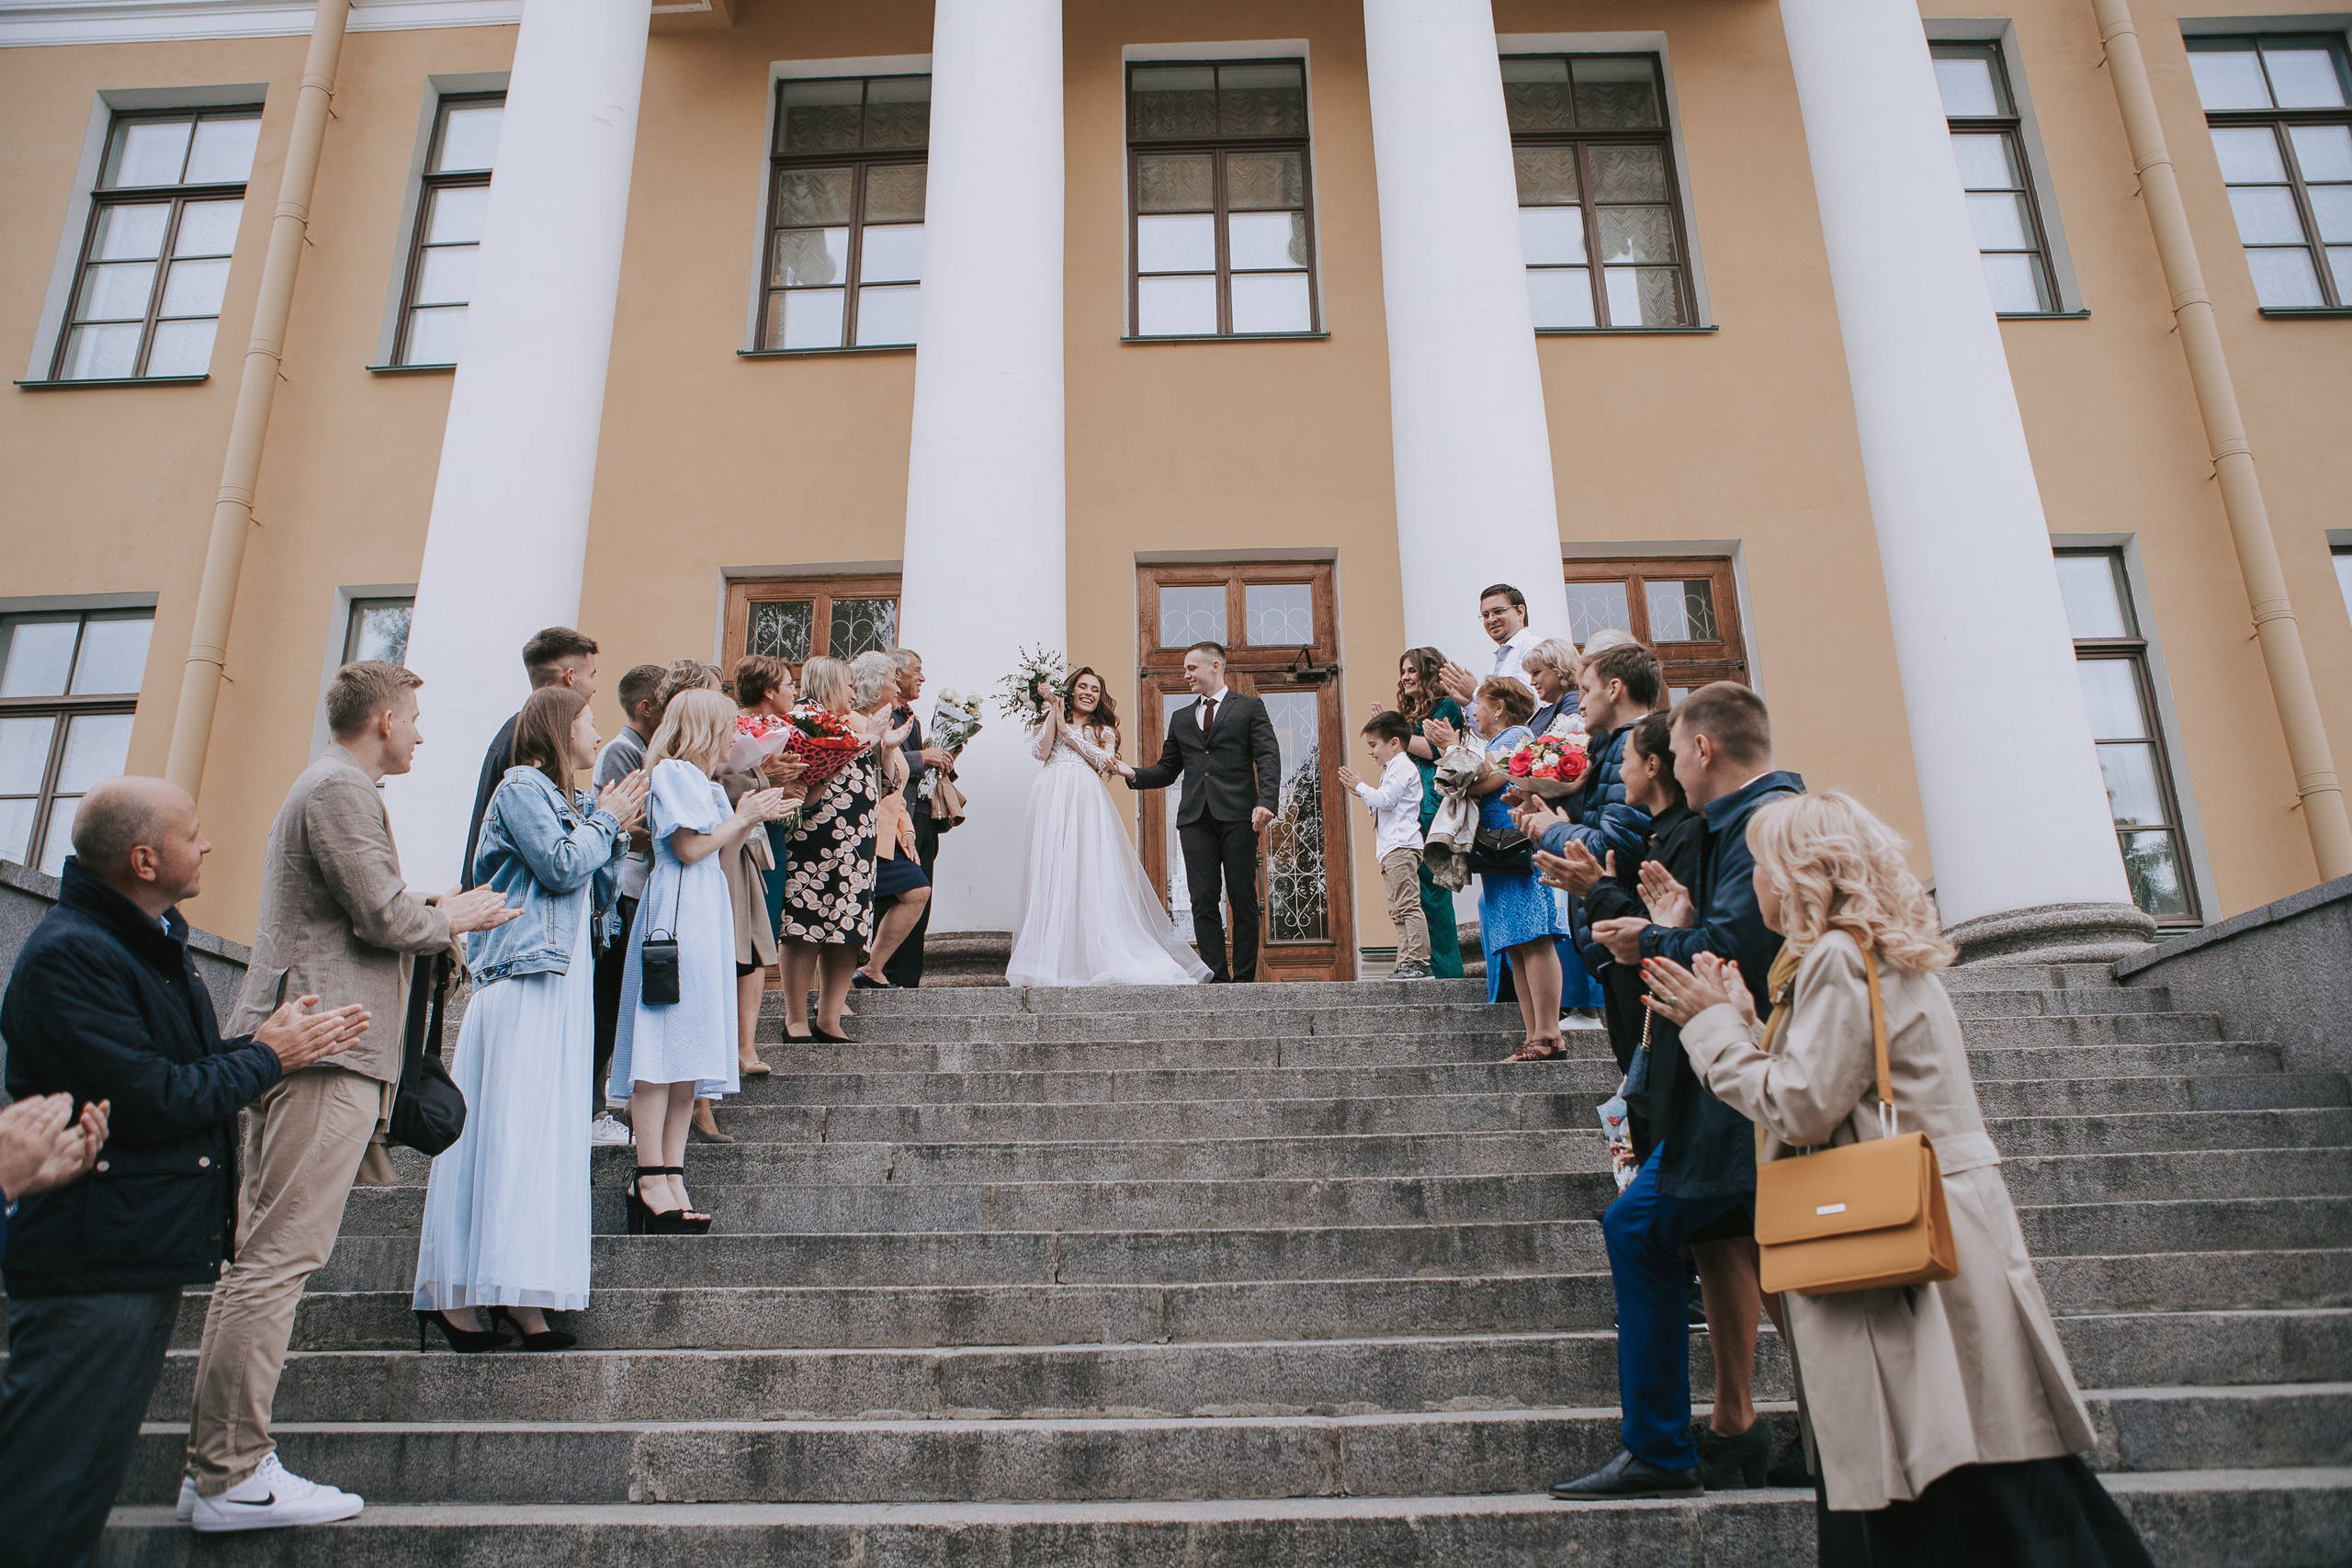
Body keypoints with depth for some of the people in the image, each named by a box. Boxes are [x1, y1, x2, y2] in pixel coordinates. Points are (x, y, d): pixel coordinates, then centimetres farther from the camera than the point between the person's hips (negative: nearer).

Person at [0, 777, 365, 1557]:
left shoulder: (150, 943, 16)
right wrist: (267, 1058, -10)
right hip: (91, 1265, -10)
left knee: (91, 1470, 18)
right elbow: (152, 1100, -23)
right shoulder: (69, 954, -19)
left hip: (145, 1255, 10)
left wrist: (264, 1042, 0)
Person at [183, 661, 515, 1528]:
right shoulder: (344, 789, -9)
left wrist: (429, 908, 20)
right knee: (278, 1258, -9)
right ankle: (232, 1477, -6)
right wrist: (453, 917, 3)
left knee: (256, 1258, 12)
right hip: (327, 1045, -11)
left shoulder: (322, 787, 25)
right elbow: (384, 916, -14)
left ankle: (217, 1462, 17)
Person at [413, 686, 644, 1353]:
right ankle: (460, 1293, -8)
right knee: (511, 1129, -11)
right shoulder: (521, 787, -3)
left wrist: (617, 831, 11)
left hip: (565, 981, 9)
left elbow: (598, 895, 20)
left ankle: (517, 1295, 3)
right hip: (523, 983, -9)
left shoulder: (571, 802, 21)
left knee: (547, 1135, 3)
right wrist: (606, 821, 0)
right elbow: (561, 866, -14)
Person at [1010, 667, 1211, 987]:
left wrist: (1066, 731, 3)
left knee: (1090, 872, -11)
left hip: (1086, 799, 0)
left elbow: (1103, 761, 2)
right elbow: (1041, 751, 2)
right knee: (1051, 872, -9)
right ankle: (1051, 958, -11)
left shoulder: (1103, 730, 23)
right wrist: (1053, 710, 3)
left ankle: (1098, 957, -14)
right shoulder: (1051, 719, 22)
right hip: (1052, 798, 0)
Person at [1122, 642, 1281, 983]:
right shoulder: (1181, 718, 22)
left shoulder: (1250, 708, 9)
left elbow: (1269, 759, -2)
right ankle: (1215, 977, 0)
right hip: (1195, 817, 4)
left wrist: (1266, 802, -17)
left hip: (1237, 815, -4)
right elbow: (1167, 770, 19)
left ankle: (1244, 977, 3)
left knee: (1242, 900, -1)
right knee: (1203, 900, -2)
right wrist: (1133, 774, 0)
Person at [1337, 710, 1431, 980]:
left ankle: (1418, 961, -16)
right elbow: (1379, 809, 32)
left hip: (1401, 846, -11)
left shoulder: (1402, 767, -6)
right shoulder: (1393, 769, 27)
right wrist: (1363, 796, 17)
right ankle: (1405, 962, 9)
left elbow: (1385, 800, -17)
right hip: (1391, 850, 11)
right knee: (1398, 910, 9)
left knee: (1407, 905, -14)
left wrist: (1360, 787, -5)